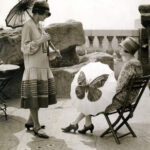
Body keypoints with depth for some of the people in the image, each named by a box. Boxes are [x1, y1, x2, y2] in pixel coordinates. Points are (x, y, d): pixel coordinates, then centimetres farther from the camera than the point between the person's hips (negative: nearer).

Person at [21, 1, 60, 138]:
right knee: (33, 97, -5)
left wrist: (53, 51, 4)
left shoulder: (40, 27, 16)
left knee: (41, 95, 10)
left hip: (44, 66, 9)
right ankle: (37, 127, -1)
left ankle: (30, 122, 22)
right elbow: (25, 48, -12)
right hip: (33, 67, -8)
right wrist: (40, 40, -22)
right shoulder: (28, 26, -8)